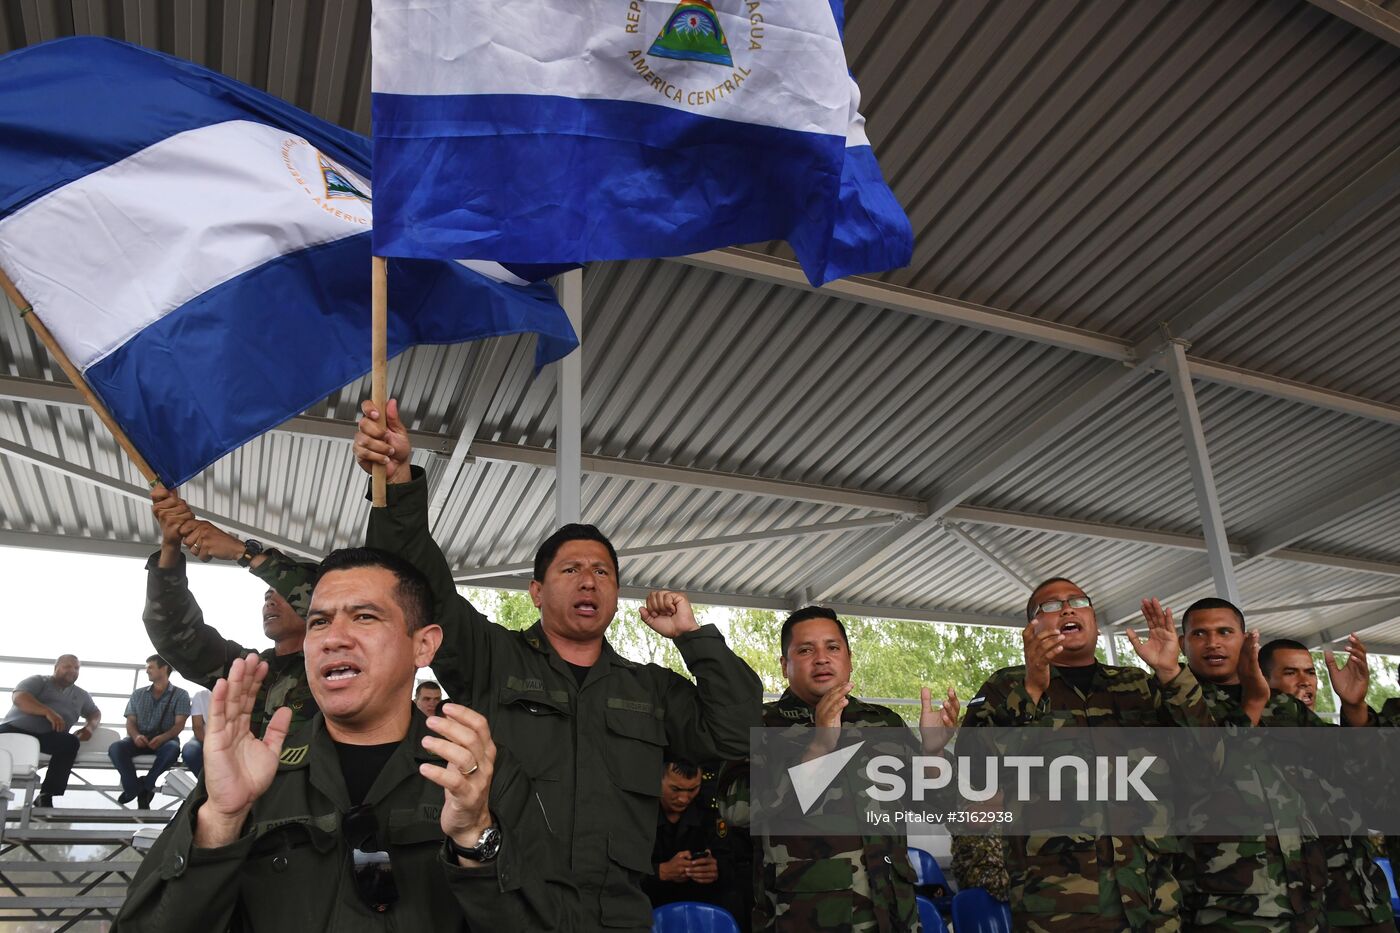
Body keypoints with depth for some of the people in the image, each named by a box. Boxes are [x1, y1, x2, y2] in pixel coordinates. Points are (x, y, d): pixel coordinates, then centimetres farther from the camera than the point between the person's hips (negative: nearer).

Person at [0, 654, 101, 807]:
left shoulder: (82, 695, 26)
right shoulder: (38, 680, 12)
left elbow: (95, 713, 30)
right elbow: (19, 697, -6)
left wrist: (90, 726, 4)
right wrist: (48, 712, -22)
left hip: (47, 736, 2)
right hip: (16, 727, -2)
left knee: (70, 742, -30)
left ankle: (45, 795, -27)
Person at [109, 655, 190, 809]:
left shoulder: (180, 695, 7)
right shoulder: (138, 694, 19)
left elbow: (179, 724, -4)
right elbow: (130, 722, 10)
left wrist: (162, 738, -25)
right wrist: (136, 736, -15)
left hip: (166, 739, -3)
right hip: (141, 739, 3)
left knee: (172, 749, -38)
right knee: (116, 748, -29)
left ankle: (144, 786, -16)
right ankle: (139, 790, -19)